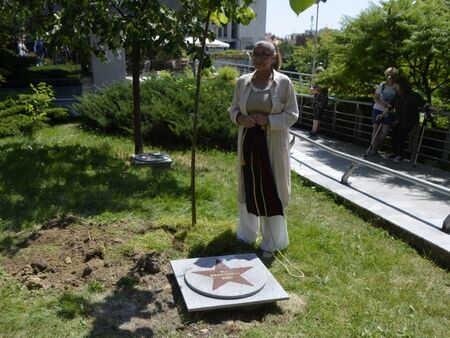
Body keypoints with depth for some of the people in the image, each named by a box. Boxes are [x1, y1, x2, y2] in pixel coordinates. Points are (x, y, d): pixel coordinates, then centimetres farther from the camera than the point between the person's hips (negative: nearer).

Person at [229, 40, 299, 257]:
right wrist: (240, 118, -11)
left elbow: (292, 115, -4)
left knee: (271, 190, 1)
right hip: (248, 142, 3)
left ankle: (272, 242, 14)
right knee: (249, 186, 13)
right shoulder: (242, 82, 4)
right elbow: (233, 109, 11)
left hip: (273, 145, -3)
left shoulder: (284, 82, -6)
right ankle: (247, 233, 32)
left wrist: (268, 120, -19)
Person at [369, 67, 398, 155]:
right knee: (376, 129, -1)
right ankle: (373, 149, 5)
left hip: (389, 112, 0)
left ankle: (377, 146, 14)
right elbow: (375, 99, -4)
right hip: (378, 109, 0)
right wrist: (385, 105, -17)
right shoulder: (382, 85, -2)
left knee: (385, 131, -7)